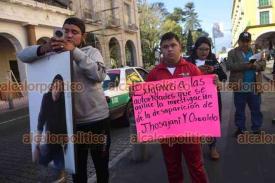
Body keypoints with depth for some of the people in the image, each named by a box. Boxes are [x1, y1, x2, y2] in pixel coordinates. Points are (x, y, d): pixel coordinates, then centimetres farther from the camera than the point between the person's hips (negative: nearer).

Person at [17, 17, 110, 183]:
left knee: (101, 165, 15)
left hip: (97, 119, -2)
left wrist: (75, 51, -25)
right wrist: (43, 49, -22)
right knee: (77, 168, 19)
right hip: (70, 122, 2)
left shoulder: (91, 52, -1)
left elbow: (100, 74, -19)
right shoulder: (54, 51, 5)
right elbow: (23, 55, -3)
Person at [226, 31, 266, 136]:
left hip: (254, 86, 3)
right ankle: (240, 128, 24)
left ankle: (257, 129, 25)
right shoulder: (232, 53, 0)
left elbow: (263, 64, 2)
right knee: (239, 110, 10)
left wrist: (255, 65, -21)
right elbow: (229, 66, -14)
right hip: (239, 86, -2)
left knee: (256, 109, 11)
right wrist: (246, 65, -22)